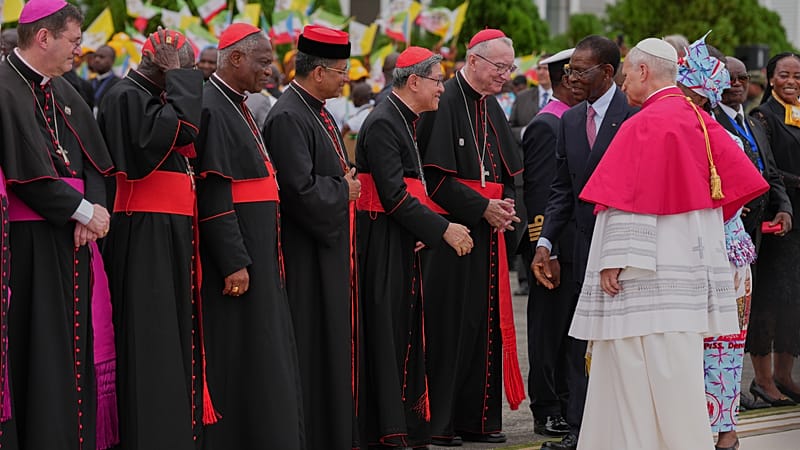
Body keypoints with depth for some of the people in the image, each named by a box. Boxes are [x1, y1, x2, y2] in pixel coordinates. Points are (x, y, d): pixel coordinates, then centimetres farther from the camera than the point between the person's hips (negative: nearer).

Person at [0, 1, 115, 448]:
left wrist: (95, 209, -6)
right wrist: (84, 211, -13)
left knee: (75, 342, 10)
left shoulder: (63, 92, 14)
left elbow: (94, 163, 12)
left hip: (72, 238, 8)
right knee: (38, 350, -4)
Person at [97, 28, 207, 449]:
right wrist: (179, 77, -15)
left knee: (172, 333, 11)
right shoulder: (126, 96, -12)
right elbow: (182, 128, -25)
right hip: (145, 236, -10)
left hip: (169, 234, 10)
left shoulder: (148, 97, 18)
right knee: (151, 338, -7)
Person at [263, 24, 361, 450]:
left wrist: (347, 186, 4)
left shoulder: (321, 115, 15)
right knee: (314, 348, -5)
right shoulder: (287, 118, -17)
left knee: (337, 345, 13)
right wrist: (344, 190, -10)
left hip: (333, 246, 10)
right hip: (307, 256, -10)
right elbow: (301, 188, -24)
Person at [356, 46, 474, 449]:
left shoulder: (405, 122, 16)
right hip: (383, 245, -10)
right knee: (387, 335, -6)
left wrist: (424, 230, 10)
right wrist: (442, 229, -17)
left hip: (403, 243, 10)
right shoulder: (383, 123, -15)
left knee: (406, 334, 11)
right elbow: (393, 194, -21)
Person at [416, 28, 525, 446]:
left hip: (488, 234, 8)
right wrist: (482, 208, -16)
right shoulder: (444, 103, -10)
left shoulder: (491, 107, 15)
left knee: (487, 324, 8)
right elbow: (436, 175, -16)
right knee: (448, 325, -5)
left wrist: (506, 205, 0)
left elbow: (509, 171, 19)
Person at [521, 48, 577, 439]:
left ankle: (563, 406, 19)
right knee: (548, 329, -2)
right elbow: (540, 193, -17)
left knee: (565, 330, 12)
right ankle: (547, 412, 3)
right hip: (555, 246, -9)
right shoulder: (545, 127, -13)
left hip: (575, 245, 9)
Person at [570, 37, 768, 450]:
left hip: (653, 272, -9)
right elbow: (742, 179, 10)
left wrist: (616, 258, -18)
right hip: (689, 263, 9)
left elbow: (632, 199, -18)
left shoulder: (646, 124, -13)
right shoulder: (698, 119, 10)